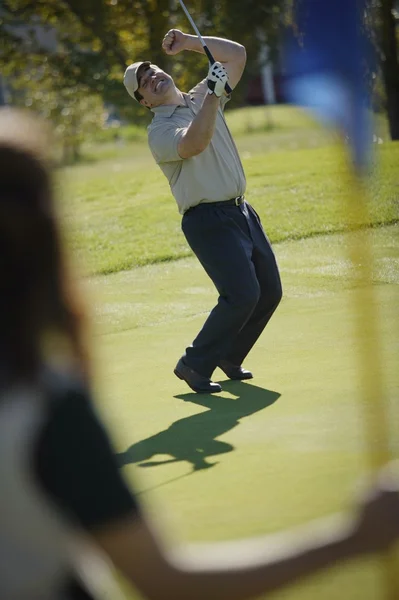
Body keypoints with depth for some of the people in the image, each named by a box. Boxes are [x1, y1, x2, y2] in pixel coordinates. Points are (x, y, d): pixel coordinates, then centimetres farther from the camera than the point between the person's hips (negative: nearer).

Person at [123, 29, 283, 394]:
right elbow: (194, 144, -30)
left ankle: (229, 358, 24)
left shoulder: (203, 98, 14)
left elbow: (237, 54, 16)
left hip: (242, 211, 8)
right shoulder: (160, 130, -8)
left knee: (269, 291, 8)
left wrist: (190, 43, 7)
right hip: (209, 220, -8)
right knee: (242, 293, -19)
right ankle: (195, 366, -7)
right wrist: (213, 95, -29)